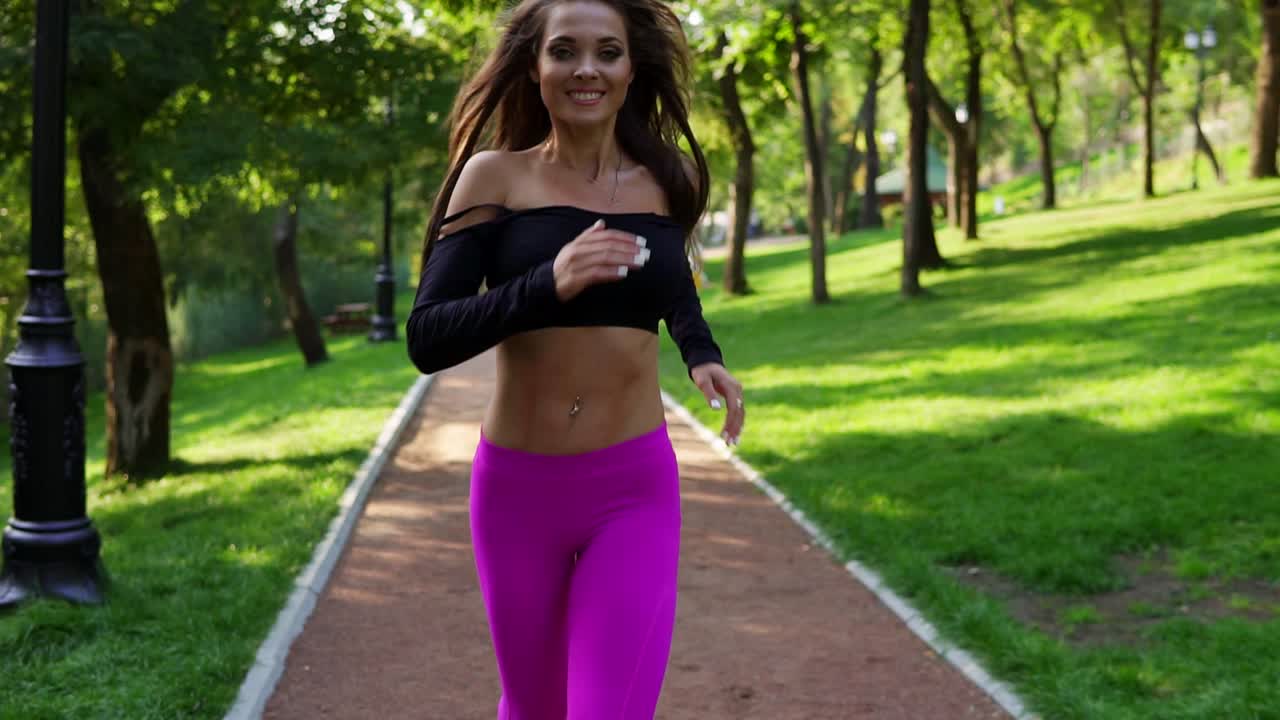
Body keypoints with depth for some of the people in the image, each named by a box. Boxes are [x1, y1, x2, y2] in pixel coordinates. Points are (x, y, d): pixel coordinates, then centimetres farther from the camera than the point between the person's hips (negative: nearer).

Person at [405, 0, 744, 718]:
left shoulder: (669, 180, 4)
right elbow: (427, 340, -12)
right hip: (516, 488, 0)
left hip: (636, 491, 1)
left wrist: (703, 354, 5)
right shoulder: (495, 175, -4)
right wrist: (548, 284, -28)